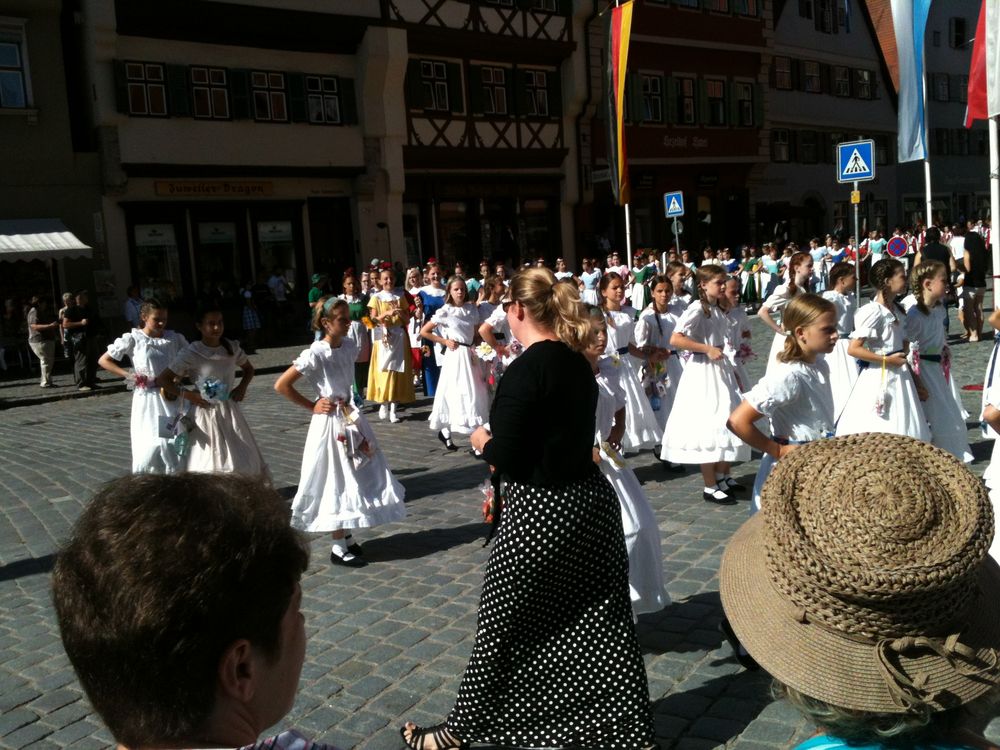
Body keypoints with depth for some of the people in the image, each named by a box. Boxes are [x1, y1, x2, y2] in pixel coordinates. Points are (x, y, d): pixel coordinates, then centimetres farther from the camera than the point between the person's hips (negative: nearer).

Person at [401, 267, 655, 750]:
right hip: (589, 499, 8)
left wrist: (482, 439, 0)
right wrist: (502, 442, 13)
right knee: (599, 623, 16)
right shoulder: (578, 360, 6)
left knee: (505, 625, 9)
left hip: (542, 512, -7)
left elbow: (506, 459, -19)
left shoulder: (526, 369, -18)